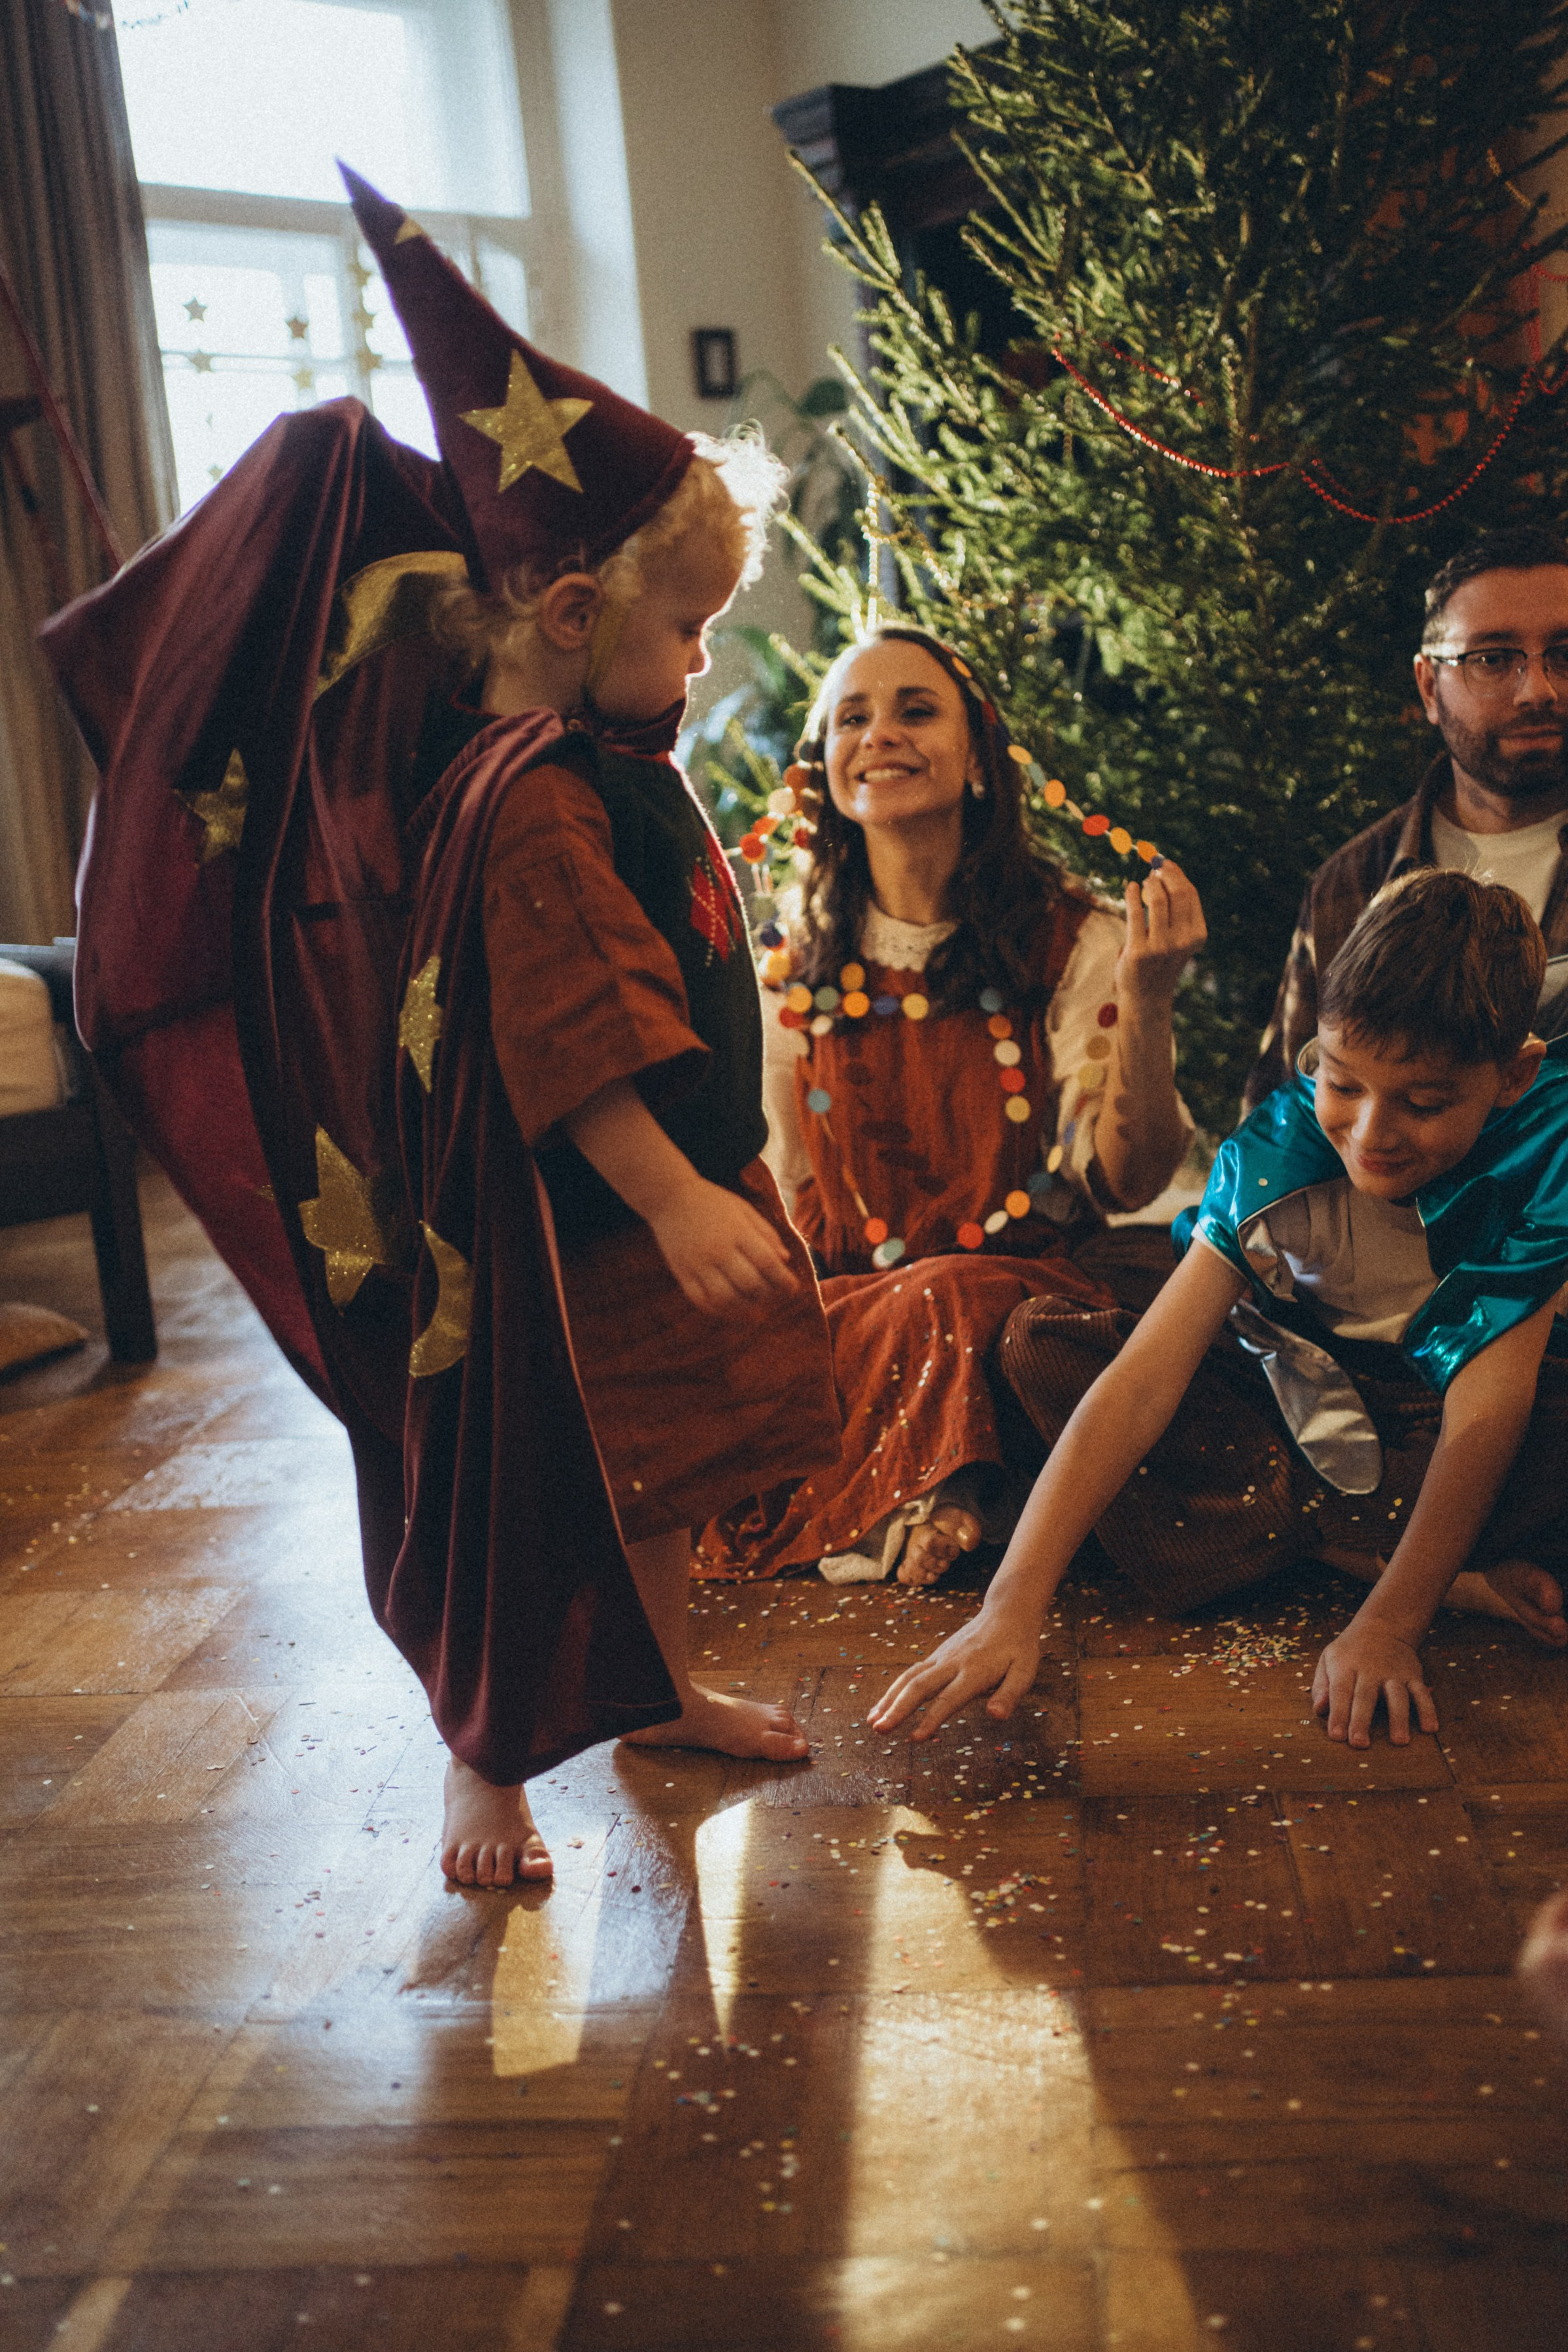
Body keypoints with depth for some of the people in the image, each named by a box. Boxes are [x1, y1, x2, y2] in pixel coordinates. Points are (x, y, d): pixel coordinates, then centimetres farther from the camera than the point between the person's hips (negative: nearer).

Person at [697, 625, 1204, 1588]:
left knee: (948, 1302, -36)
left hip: (1025, 1299, -3)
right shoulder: (796, 961, 8)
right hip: (846, 1304, 3)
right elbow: (778, 1190, 13)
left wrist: (1146, 1000, -22)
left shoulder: (1072, 941, -1)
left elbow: (1124, 1181, -9)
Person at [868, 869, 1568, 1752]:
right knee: (1042, 1345, -21)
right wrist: (1013, 1606, -38)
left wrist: (1389, 1623, -37)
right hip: (1289, 1393, 4)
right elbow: (1144, 1375, -29)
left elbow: (1486, 1406, -28)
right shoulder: (1280, 1146, -22)